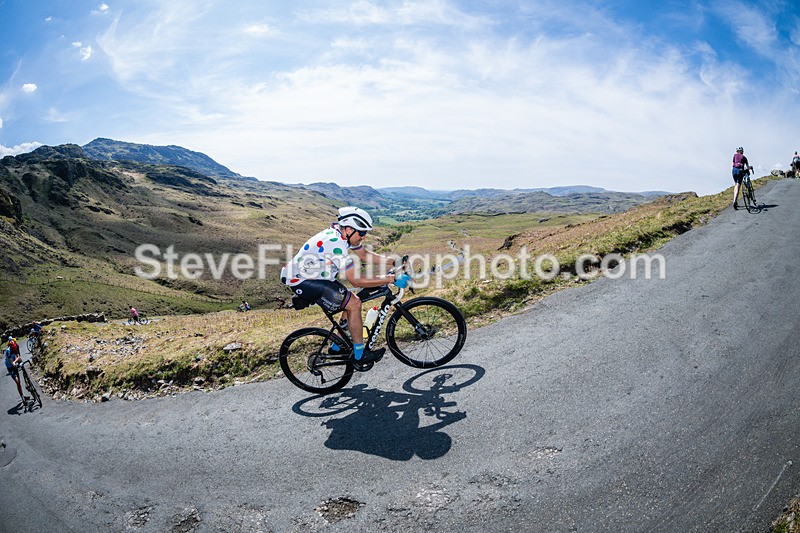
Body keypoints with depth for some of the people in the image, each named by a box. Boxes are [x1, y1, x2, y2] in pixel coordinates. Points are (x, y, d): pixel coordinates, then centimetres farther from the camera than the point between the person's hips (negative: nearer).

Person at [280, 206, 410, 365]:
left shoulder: (343, 234, -2)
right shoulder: (335, 244, -30)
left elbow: (365, 254, 10)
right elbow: (357, 281, -30)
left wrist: (393, 261, -1)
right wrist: (391, 279, -28)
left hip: (315, 276, 10)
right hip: (302, 282, -10)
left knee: (352, 302, 9)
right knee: (354, 304, -14)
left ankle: (337, 346, 22)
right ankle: (360, 354, -1)